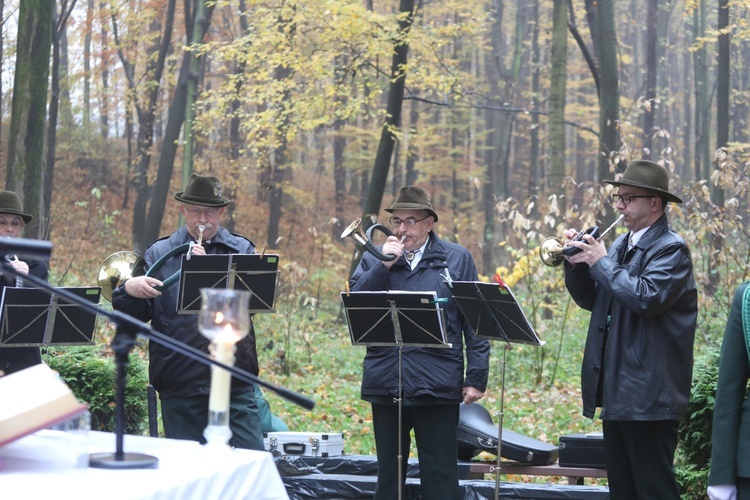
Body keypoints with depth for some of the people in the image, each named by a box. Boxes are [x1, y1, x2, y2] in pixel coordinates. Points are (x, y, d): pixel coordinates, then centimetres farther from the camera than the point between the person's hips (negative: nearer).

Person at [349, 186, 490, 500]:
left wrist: (476, 378, -4)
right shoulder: (374, 259, 11)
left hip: (437, 387, -2)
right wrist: (383, 265, -11)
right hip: (385, 383, 3)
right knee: (388, 474, 13)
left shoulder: (456, 259, 5)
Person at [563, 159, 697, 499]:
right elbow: (592, 299, 16)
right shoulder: (622, 245, 14)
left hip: (648, 394, -9)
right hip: (617, 393, 9)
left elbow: (647, 298, -26)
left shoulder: (670, 248, -10)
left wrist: (601, 262, -17)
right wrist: (576, 262, -1)